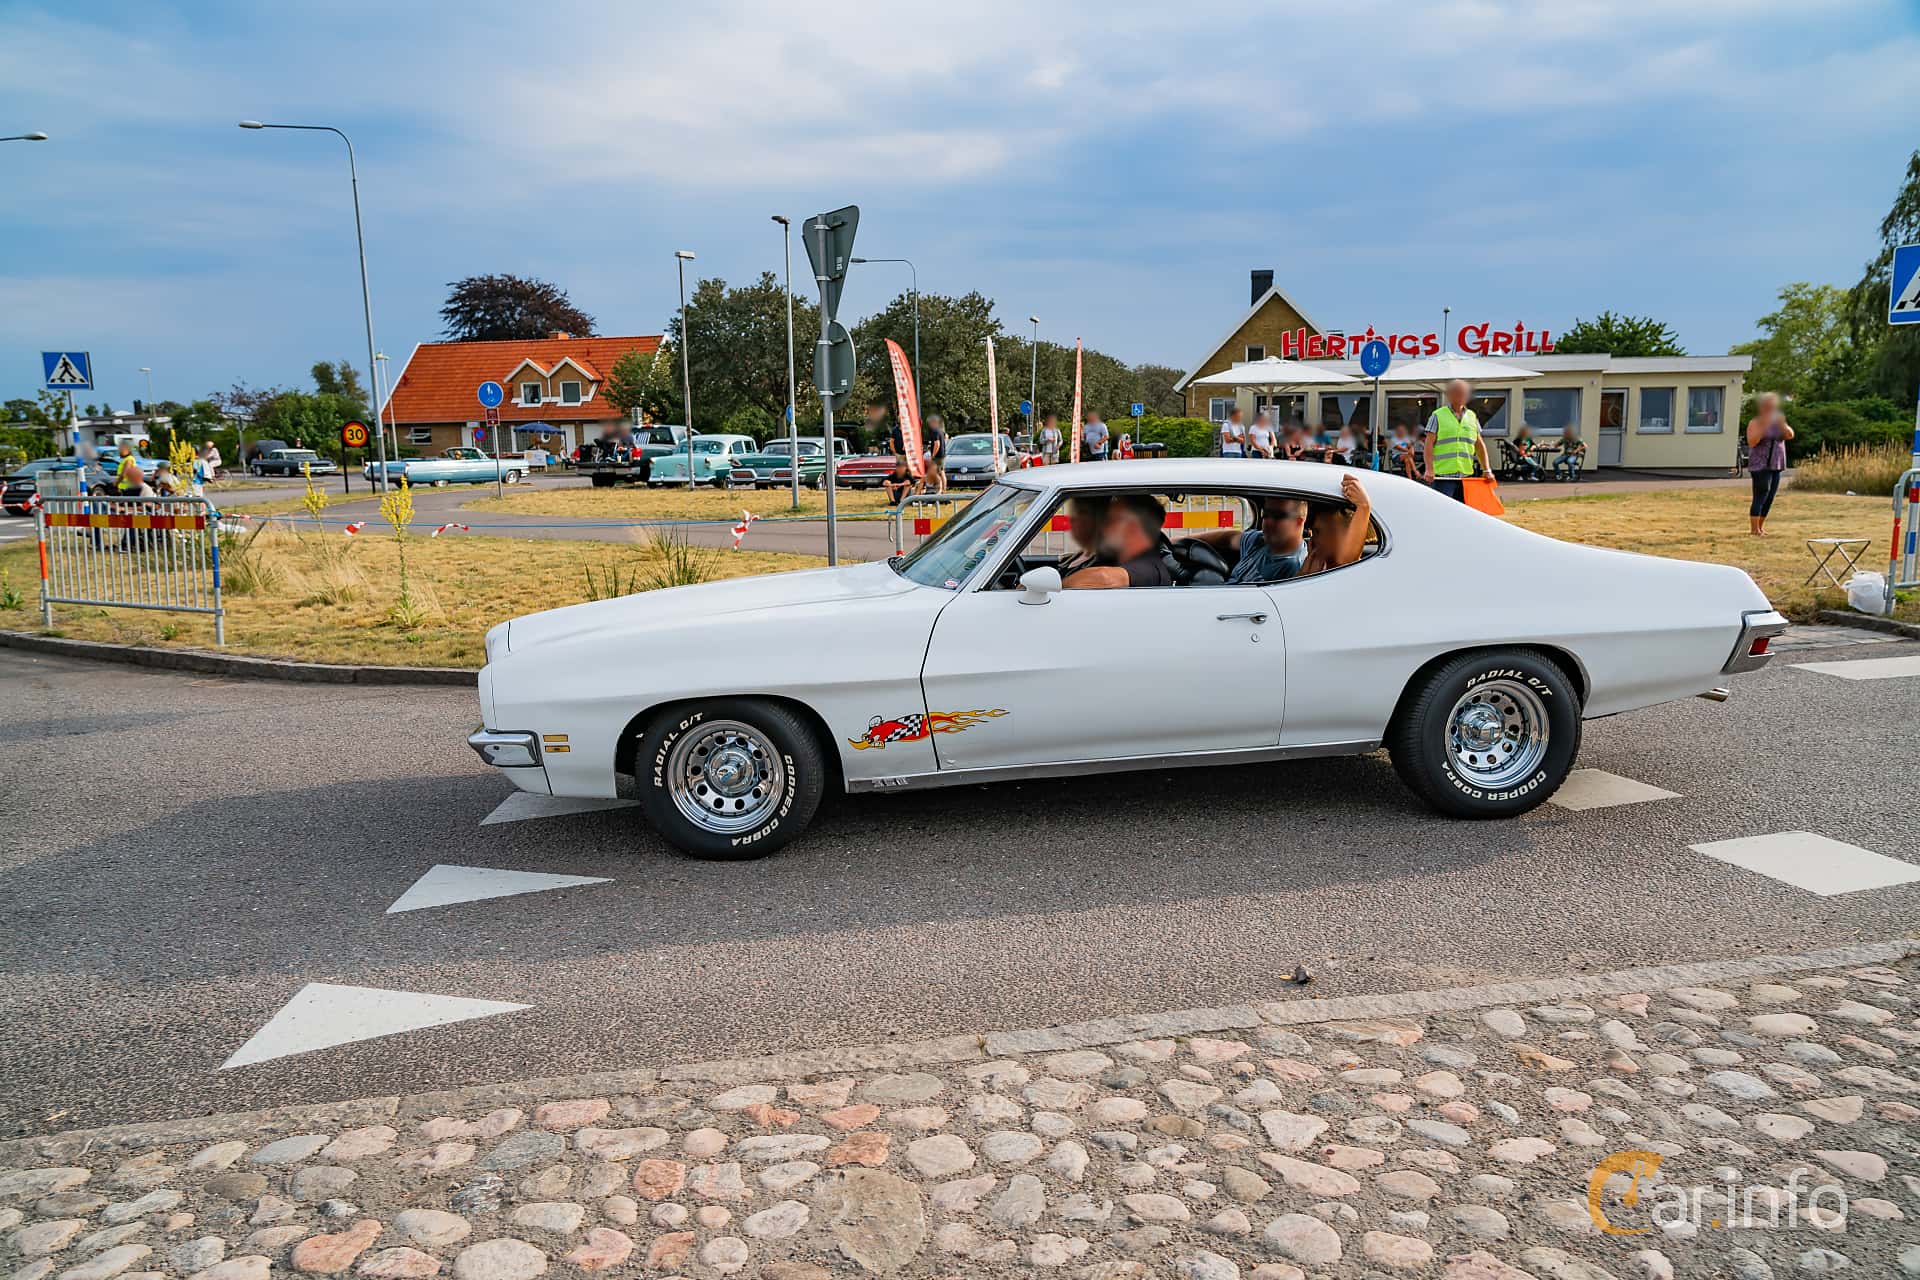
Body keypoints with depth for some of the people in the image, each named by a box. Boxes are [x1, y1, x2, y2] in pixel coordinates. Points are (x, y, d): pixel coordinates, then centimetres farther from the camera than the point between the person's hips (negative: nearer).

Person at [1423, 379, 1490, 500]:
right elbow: (1429, 444, -5)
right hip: (1443, 476, -5)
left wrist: (1486, 470, 11)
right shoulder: (1438, 416, 1)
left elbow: (1479, 445, 18)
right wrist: (1429, 469, -16)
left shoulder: (1472, 417, 15)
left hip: (1466, 475, 5)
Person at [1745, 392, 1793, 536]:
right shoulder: (1755, 423, -4)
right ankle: (1754, 529, -10)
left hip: (1776, 466, 6)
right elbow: (1751, 442, -15)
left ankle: (1760, 527, 13)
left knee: (1769, 499, 6)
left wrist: (1782, 424, -14)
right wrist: (1762, 426, -21)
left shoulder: (1777, 422, 13)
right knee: (1760, 497, -11)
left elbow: (1790, 435, 2)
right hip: (1760, 465, -6)